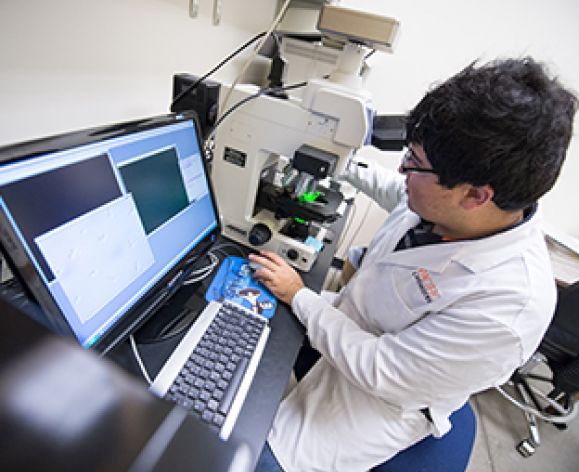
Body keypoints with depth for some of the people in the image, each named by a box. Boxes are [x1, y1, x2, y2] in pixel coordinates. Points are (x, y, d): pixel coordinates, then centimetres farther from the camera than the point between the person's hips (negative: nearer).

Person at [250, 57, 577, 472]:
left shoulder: (508, 305, -38)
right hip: (347, 316, 7)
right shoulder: (446, 204, -15)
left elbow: (379, 371, -29)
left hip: (378, 393, -6)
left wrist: (298, 295, -21)